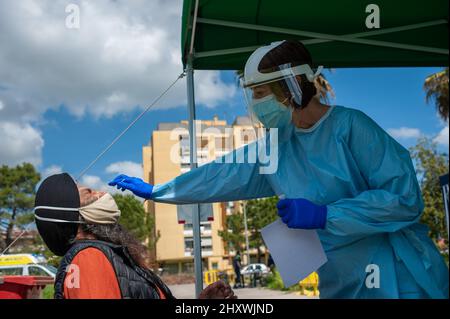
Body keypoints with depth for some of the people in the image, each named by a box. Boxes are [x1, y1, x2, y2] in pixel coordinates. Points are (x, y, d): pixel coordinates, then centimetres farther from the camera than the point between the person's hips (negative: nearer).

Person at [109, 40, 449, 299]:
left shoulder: (350, 126, -15)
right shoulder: (275, 147, 4)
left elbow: (405, 197, -20)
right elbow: (219, 176, 14)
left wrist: (323, 215, -23)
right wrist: (153, 190, 21)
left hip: (400, 278, -6)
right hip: (340, 283, 6)